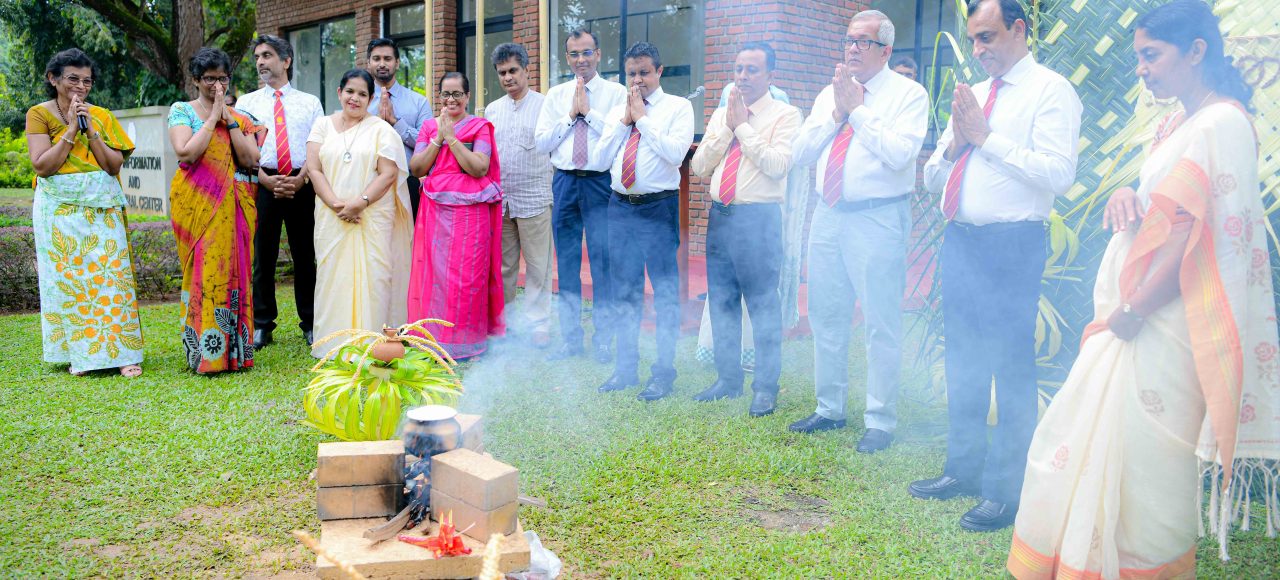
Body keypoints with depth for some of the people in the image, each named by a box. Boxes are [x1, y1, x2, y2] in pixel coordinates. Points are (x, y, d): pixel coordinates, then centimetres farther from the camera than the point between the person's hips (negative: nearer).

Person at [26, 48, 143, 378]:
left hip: (102, 209, 1)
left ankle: (121, 351, -4)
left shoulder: (102, 117, 8)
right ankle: (79, 353, 8)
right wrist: (71, 130, -12)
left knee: (110, 274, -6)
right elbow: (42, 166, -9)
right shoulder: (39, 114, 1)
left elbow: (115, 165, -1)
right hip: (60, 210, -1)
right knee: (67, 277, -1)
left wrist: (90, 131, -11)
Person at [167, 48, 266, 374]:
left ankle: (234, 349, 10)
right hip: (197, 204, -3)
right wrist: (214, 117, -9)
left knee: (234, 271, 2)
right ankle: (205, 353, 0)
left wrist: (229, 120, -6)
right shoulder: (182, 111, 4)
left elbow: (251, 160, -1)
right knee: (204, 272, -6)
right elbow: (185, 154, -13)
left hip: (234, 206, 3)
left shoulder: (240, 117, 13)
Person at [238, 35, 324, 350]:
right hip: (262, 183, 0)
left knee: (305, 255, 3)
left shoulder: (310, 102, 11)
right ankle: (261, 325, 12)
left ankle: (310, 324, 11)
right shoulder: (247, 102, 12)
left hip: (303, 185, 0)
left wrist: (300, 179, -12)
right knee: (263, 256, 3)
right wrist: (268, 180, -11)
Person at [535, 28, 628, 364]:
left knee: (603, 260, 0)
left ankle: (602, 339, 13)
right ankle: (570, 337, 20)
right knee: (567, 261, 8)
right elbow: (541, 143, 3)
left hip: (601, 183, -3)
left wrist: (588, 111, -11)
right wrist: (571, 115, -5)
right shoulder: (556, 95, 10)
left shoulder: (616, 93, 1)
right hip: (565, 182, 3)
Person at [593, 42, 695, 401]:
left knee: (665, 291, 0)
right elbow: (600, 159, 4)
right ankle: (626, 368, 23)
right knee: (624, 291, 11)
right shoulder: (616, 112, 13)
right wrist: (625, 121, -2)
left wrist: (643, 119, -11)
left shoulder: (678, 107, -1)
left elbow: (676, 152, -16)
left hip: (659, 207, -5)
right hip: (621, 206, 5)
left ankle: (663, 373, 10)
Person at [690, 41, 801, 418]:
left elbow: (778, 165, -17)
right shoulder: (721, 115, 15)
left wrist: (743, 126, -11)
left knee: (763, 303, -1)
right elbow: (699, 168, 8)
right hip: (720, 214, 6)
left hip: (760, 217, -6)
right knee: (721, 301, 12)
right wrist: (727, 128, -2)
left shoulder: (785, 115, -2)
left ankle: (766, 386, 12)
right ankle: (728, 379, 26)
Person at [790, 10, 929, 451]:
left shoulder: (908, 95, -2)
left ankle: (880, 421, 11)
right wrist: (837, 113, -4)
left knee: (882, 324, -2)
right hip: (828, 216, 6)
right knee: (826, 318, 13)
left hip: (878, 220, -6)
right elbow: (800, 153, 7)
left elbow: (900, 154, -18)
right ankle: (829, 409, 28)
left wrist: (857, 109, -13)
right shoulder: (829, 94, 15)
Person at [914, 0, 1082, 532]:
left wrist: (987, 138, -16)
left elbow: (1059, 174, -19)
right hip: (959, 240, 8)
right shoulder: (971, 95, 17)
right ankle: (964, 469, 29)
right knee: (962, 363, 15)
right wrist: (954, 144, -4)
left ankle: (1006, 491, 9)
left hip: (1012, 245, -7)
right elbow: (931, 179, 16)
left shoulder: (1050, 92, -5)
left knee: (1011, 368, -3)